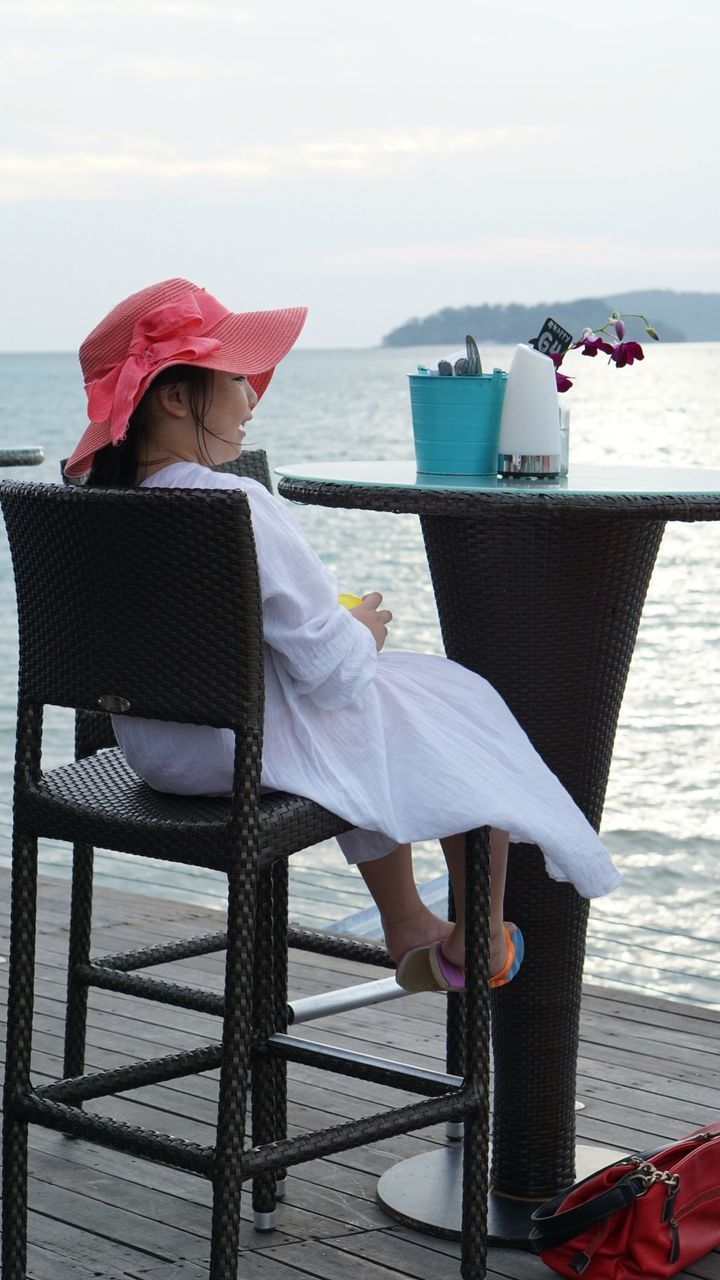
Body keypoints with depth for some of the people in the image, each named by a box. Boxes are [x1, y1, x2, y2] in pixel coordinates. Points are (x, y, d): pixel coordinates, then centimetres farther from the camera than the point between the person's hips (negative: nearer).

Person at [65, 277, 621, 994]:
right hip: (256, 752, -8)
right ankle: (478, 947, 30)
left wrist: (345, 631, 12)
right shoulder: (238, 509, -28)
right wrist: (365, 631, -1)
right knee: (465, 703, 14)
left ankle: (408, 929, 42)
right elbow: (333, 672, -23)